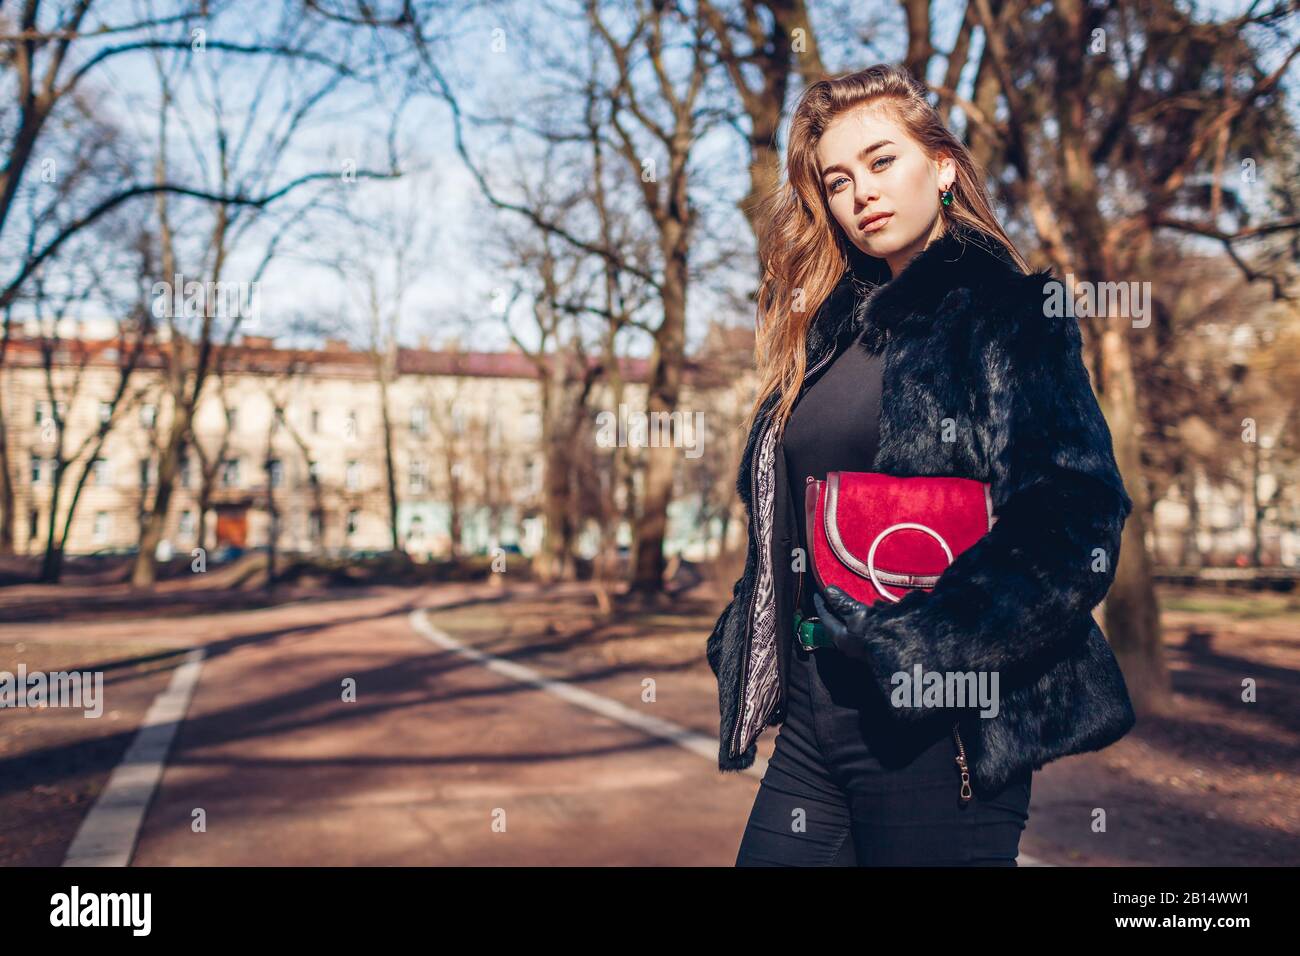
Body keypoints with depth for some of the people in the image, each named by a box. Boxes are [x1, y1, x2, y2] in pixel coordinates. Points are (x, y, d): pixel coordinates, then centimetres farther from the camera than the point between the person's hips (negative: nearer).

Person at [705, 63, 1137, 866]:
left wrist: (914, 644, -21)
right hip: (813, 710, 6)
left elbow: (1075, 526, -16)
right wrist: (749, 654, 9)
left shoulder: (1007, 314, -5)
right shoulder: (825, 332, 15)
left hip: (937, 727, -6)